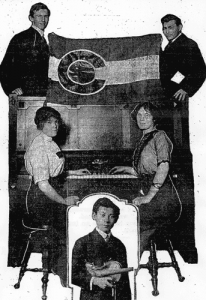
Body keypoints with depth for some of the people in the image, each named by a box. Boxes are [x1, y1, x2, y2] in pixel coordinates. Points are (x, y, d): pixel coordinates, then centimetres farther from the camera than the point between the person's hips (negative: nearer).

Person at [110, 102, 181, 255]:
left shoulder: (160, 136, -4)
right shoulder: (143, 141, 20)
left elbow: (164, 167, -17)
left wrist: (148, 197, -20)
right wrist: (127, 169, 26)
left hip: (161, 196, -8)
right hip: (146, 194, 8)